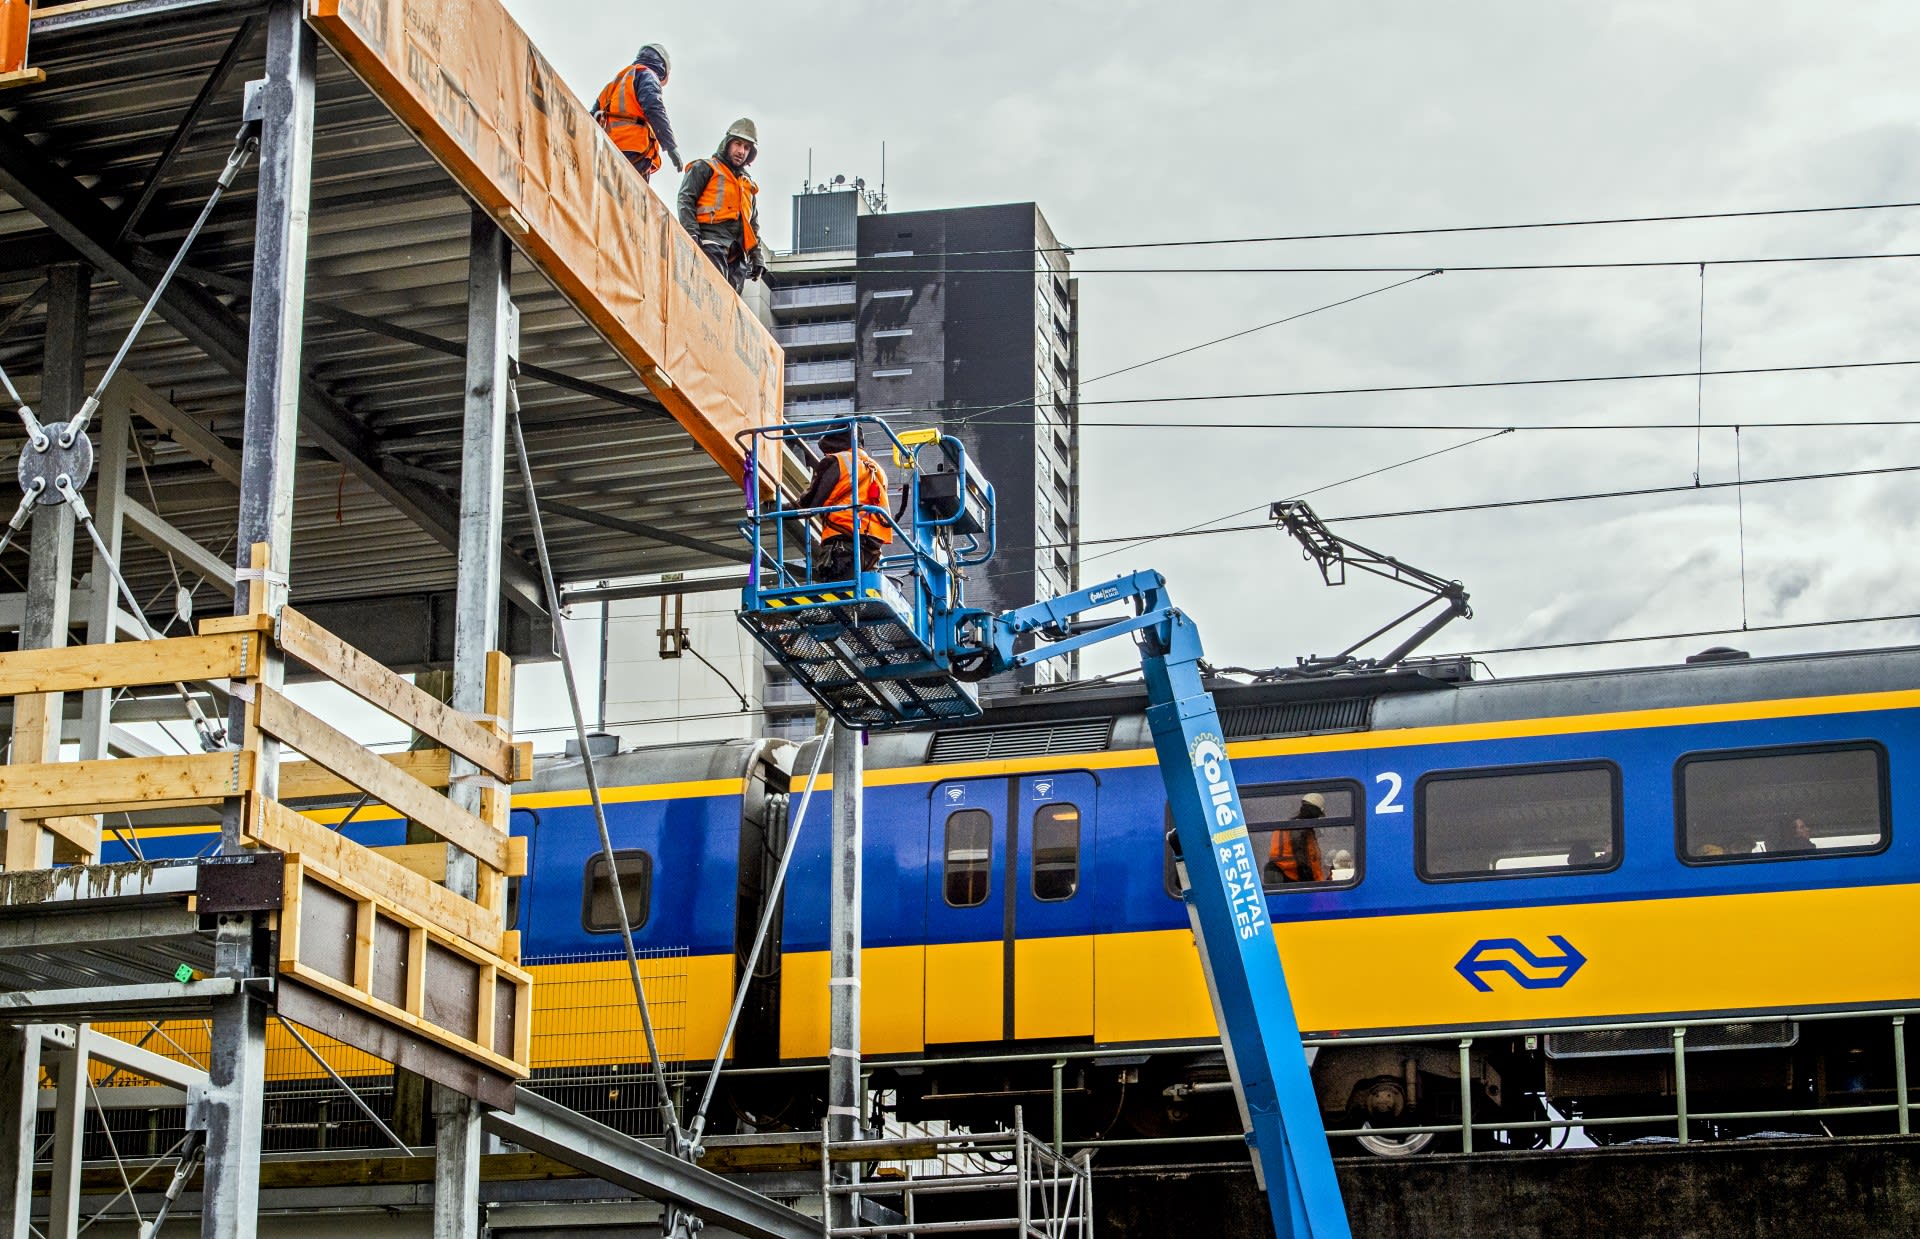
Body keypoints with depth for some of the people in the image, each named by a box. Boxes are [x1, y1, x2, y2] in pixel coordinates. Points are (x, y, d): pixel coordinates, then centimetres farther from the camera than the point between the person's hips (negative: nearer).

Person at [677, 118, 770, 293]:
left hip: (737, 256, 7)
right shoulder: (704, 169, 11)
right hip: (712, 242, -7)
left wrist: (758, 258, 20)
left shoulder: (749, 185, 31)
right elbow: (685, 200, -2)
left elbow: (753, 225, 32)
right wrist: (691, 234, -16)